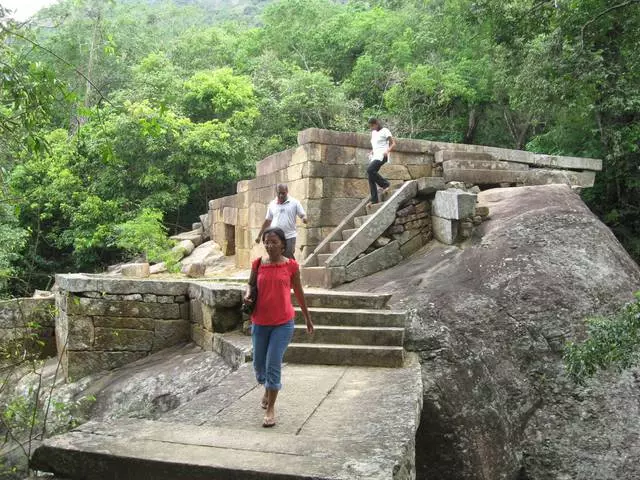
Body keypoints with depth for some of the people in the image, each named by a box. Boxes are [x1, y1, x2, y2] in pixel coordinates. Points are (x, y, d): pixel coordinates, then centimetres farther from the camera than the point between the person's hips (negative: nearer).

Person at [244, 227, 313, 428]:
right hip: (260, 322, 3)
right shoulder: (258, 264, -1)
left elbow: (298, 292, 4)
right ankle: (267, 390, 47)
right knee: (259, 363, 15)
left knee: (273, 364, -8)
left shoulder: (291, 265, -6)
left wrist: (307, 318, 12)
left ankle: (271, 409, 6)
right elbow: (250, 284, 13)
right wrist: (247, 293, -12)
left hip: (283, 323, -3)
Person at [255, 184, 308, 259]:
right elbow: (267, 221, 17)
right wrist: (259, 235, 16)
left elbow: (303, 215, 0)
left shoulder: (294, 202, 2)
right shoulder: (272, 204, 11)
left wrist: (304, 218, -25)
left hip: (289, 237, -3)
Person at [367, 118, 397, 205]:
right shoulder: (373, 133, 20)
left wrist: (387, 151, -20)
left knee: (369, 170, -28)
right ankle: (374, 199, -5)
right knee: (370, 177, -5)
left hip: (382, 155, -8)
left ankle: (385, 184, -14)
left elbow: (393, 144, -4)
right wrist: (372, 151, 11)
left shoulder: (385, 131, -1)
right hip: (375, 156, 8)